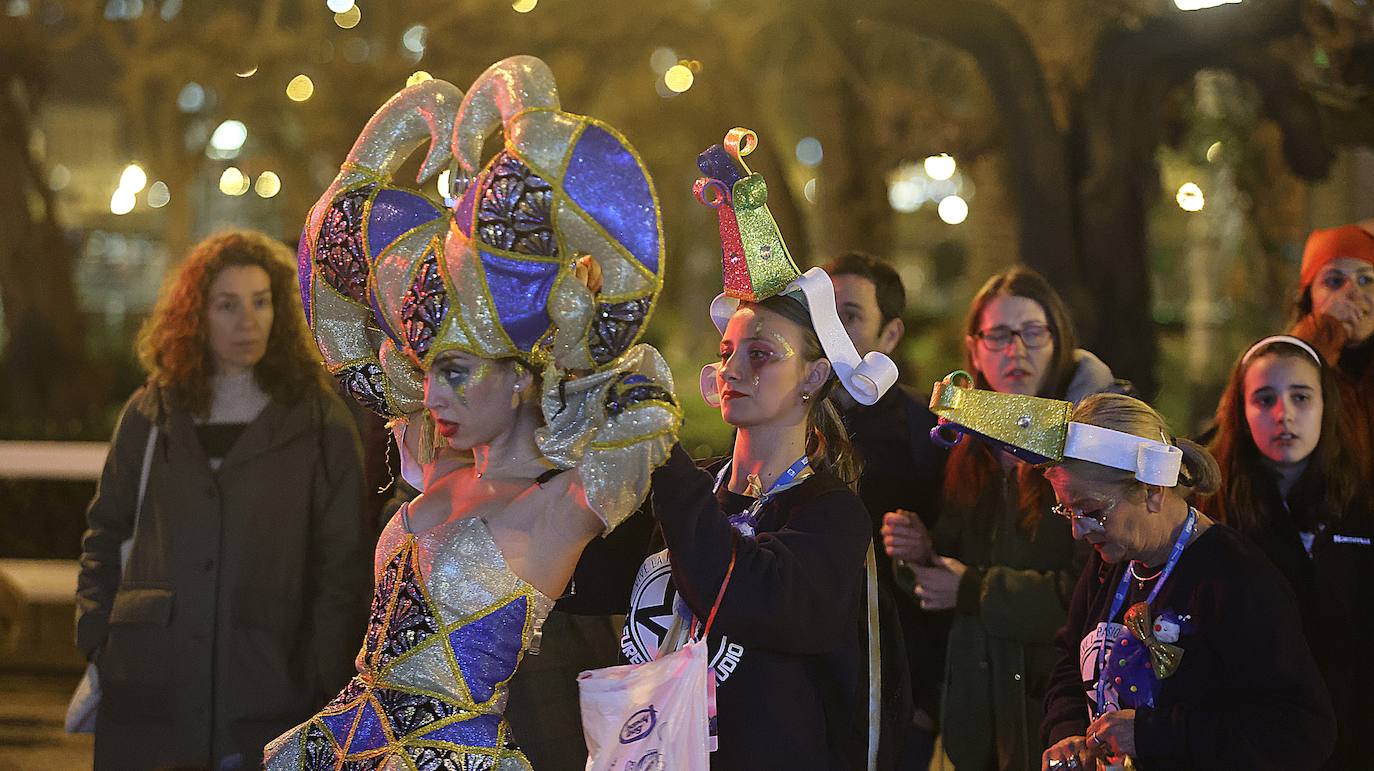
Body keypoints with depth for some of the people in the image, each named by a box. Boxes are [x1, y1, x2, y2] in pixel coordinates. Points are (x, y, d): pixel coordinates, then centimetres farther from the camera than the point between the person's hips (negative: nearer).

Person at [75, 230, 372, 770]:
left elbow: (343, 564, 0)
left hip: (267, 703, -2)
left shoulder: (319, 420, 3)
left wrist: (322, 683, -7)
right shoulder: (150, 415, 10)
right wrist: (96, 645, 4)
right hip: (149, 699, 2)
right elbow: (105, 536, 16)